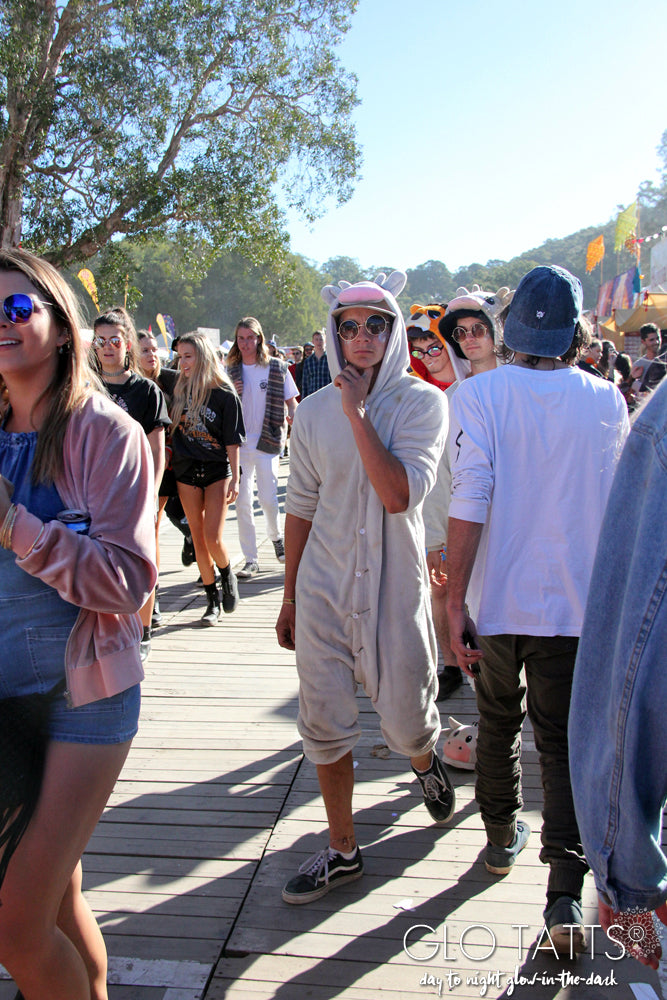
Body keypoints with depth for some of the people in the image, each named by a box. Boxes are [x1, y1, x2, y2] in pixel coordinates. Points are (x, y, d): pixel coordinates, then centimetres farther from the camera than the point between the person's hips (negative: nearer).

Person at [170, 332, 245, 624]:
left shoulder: (225, 395, -7)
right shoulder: (179, 388, 3)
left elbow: (232, 441, -5)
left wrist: (235, 478, -8)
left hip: (217, 471, -4)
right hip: (186, 471, 4)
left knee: (213, 538, -12)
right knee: (198, 538, 5)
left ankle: (227, 576, 20)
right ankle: (213, 599, 17)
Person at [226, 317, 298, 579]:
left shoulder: (277, 367, 1)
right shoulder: (231, 371, 8)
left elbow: (291, 403, 4)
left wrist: (296, 421, -17)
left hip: (267, 442, -2)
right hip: (239, 442, 3)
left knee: (268, 498, -6)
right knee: (242, 501, 1)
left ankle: (276, 536, 27)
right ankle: (250, 560, 11)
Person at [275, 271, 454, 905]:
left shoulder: (421, 402, -7)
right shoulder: (313, 412, 1)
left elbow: (399, 495, -22)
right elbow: (300, 509, 8)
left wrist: (358, 411, -22)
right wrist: (289, 598, 12)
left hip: (394, 586, -2)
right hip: (323, 587, 3)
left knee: (407, 723, 8)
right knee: (323, 724, 7)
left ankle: (425, 762, 47)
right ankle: (342, 851, 28)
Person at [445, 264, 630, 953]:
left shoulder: (477, 395, -9)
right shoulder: (607, 401, -2)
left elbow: (469, 505, -16)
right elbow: (615, 500, 11)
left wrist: (455, 602, -12)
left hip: (497, 597, 0)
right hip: (578, 601, 0)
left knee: (499, 722, 20)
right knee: (564, 742, 8)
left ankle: (502, 838, 39)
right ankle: (565, 892, 4)